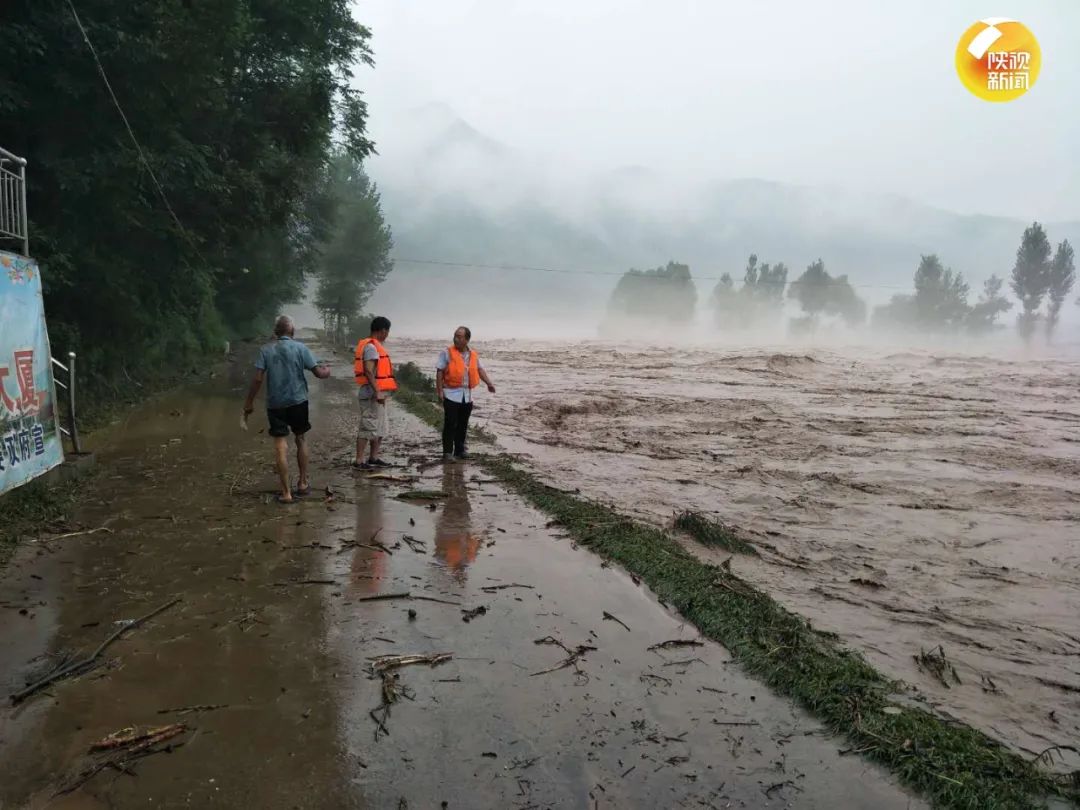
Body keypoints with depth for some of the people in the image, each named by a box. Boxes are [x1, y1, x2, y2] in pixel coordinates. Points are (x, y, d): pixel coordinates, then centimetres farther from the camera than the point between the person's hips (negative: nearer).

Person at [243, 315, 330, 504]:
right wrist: (327, 370, 17)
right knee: (301, 440, 18)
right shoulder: (300, 348, -4)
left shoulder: (266, 350, -2)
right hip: (298, 401, 0)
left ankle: (286, 492, 1)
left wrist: (249, 403, 0)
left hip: (275, 404, 0)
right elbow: (318, 372, -6)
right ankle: (303, 483, 27)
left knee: (281, 446, 1)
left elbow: (258, 379, -8)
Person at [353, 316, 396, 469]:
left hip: (378, 394, 11)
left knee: (381, 427, 15)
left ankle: (374, 458, 22)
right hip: (372, 394, -11)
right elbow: (369, 371, -23)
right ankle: (358, 461, -4)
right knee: (367, 427, -8)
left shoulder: (375, 346, 17)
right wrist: (377, 392, -26)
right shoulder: (371, 346, -14)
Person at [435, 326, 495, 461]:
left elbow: (480, 370, 7)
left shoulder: (473, 355, 8)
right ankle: (447, 452, 1)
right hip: (451, 394, -5)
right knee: (450, 424, -5)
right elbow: (439, 372, -6)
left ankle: (460, 450, 23)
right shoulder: (447, 352, -6)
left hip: (467, 395, 5)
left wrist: (489, 383, -8)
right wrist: (440, 391, -12)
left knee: (463, 424, 11)